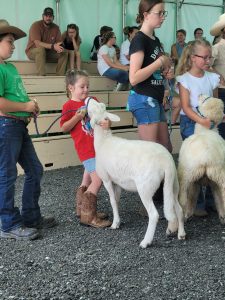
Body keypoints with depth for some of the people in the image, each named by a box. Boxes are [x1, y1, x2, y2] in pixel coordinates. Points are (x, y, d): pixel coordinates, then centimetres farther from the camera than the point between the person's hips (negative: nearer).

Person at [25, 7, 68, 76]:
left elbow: (59, 43, -3)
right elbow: (37, 43, -29)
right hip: (32, 51, -5)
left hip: (48, 53, 5)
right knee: (41, 49, -38)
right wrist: (53, 46, -41)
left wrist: (59, 48, -30)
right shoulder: (36, 25, -17)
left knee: (64, 53, -13)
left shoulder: (56, 28, -1)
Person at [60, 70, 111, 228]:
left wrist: (106, 122, -16)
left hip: (99, 145, 7)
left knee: (89, 179, 18)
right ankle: (88, 216, -3)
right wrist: (78, 116, -18)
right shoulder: (69, 106, -4)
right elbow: (64, 128, -6)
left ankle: (82, 209, 33)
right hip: (86, 149, -7)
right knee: (98, 179, -12)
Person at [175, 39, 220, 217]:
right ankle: (198, 203, 8)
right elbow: (186, 107, -13)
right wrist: (201, 121, -25)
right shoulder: (185, 79, -6)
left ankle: (212, 200, 16)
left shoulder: (212, 78, 7)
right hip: (191, 123, -4)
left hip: (210, 123, 4)